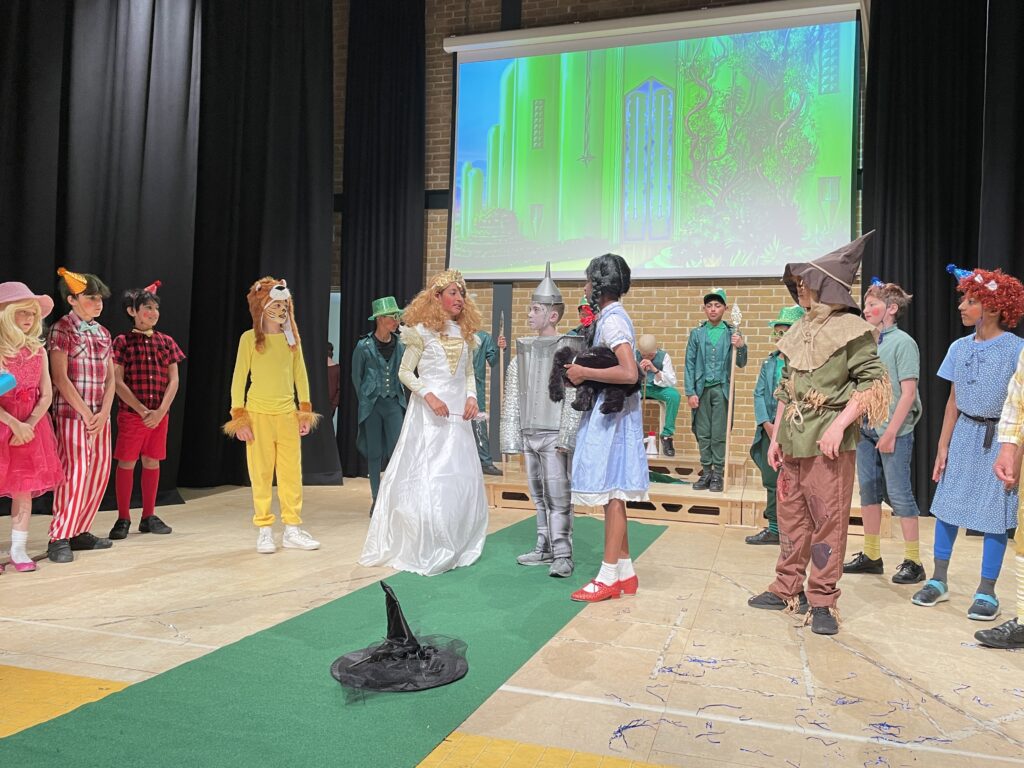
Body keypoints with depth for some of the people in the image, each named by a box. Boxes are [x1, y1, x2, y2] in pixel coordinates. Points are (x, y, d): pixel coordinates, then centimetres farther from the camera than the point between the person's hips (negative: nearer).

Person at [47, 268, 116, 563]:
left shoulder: (103, 333, 13)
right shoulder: (61, 329, -5)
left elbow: (110, 377, 9)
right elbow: (60, 377, -11)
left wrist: (104, 413, -5)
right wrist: (86, 413, -13)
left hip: (100, 415, 6)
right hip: (71, 412, -6)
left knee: (99, 472, 5)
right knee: (75, 472, -12)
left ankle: (80, 531, 16)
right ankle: (59, 538, -2)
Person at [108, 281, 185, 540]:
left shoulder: (166, 341, 7)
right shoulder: (123, 342, -2)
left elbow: (173, 380, 3)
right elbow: (118, 382, -8)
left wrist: (160, 411, -9)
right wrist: (143, 411, -14)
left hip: (160, 414, 3)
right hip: (130, 413, -3)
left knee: (152, 462, 9)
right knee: (126, 463, 0)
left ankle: (149, 516, 19)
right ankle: (123, 518, 11)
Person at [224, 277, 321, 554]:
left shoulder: (292, 337, 9)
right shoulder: (250, 338, -1)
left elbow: (300, 376, 12)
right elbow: (239, 379, -1)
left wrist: (306, 411, 8)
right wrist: (239, 417, -7)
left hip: (288, 414, 3)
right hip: (258, 414, -3)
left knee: (292, 474, 4)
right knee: (261, 475, 2)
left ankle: (293, 529, 13)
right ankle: (264, 531, 11)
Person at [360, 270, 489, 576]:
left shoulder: (465, 332, 11)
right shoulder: (423, 330, -4)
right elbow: (405, 372, -4)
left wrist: (472, 397, -1)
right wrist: (429, 395, -17)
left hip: (458, 413, 6)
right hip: (428, 412, -5)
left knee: (462, 479, 7)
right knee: (426, 479, -3)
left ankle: (456, 547, 20)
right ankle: (423, 550, 8)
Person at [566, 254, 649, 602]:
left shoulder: (612, 320, -15)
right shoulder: (613, 316, 15)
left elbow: (629, 373, -27)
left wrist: (584, 372, -19)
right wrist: (583, 371, 9)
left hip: (611, 415, -10)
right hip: (608, 413, 10)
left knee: (611, 494, -3)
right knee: (613, 496, 13)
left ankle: (609, 576, 6)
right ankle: (624, 572, 21)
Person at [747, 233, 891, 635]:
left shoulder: (851, 329, -6)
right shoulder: (800, 331, 14)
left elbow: (873, 383, -11)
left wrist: (839, 425, -20)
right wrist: (776, 436, 13)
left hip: (829, 442, -7)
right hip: (794, 442, 7)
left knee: (828, 520, -1)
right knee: (791, 516, 13)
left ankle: (823, 601, 10)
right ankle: (788, 590, 25)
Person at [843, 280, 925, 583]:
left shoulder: (903, 342, -9)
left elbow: (908, 393, -13)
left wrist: (891, 432, -16)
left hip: (894, 432, -7)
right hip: (866, 429, 7)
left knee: (899, 495, -1)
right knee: (868, 492, 12)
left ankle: (913, 561, 10)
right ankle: (871, 555, 23)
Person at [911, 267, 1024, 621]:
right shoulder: (960, 347, 4)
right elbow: (953, 401, 8)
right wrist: (942, 447, 5)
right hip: (963, 434, 5)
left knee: (993, 513, 2)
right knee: (946, 505, 8)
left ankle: (986, 592, 15)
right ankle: (938, 581, 21)